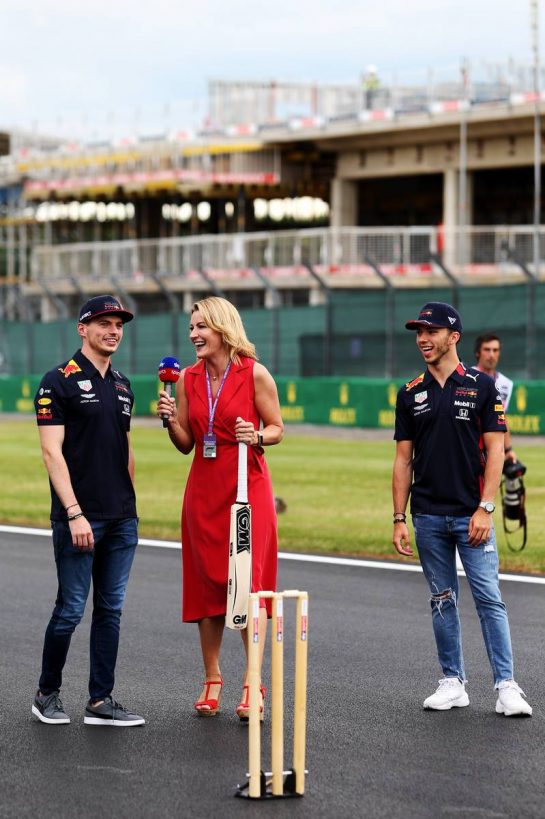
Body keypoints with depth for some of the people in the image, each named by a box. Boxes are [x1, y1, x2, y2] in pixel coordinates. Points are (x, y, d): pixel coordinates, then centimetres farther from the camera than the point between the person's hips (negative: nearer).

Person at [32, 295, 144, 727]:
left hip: (122, 521, 7)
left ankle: (101, 701, 11)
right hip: (78, 518, -7)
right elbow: (52, 451, -12)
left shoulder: (122, 385, 15)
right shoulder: (59, 382, -6)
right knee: (71, 609, -2)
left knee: (111, 609, 7)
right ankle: (47, 695, 14)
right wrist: (74, 514, -18)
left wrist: (129, 505, 16)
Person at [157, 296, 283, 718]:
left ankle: (252, 685, -7)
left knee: (248, 582, -8)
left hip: (248, 488, -4)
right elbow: (186, 444, 10)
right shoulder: (189, 378, 6)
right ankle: (212, 680, 18)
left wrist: (256, 437, -20)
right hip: (204, 489, 5)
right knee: (207, 584, 7)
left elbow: (276, 429, 1)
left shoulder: (254, 374, -6)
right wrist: (171, 421, -9)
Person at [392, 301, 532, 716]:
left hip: (471, 515, -3)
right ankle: (453, 683, 15)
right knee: (443, 601, 8)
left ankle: (506, 685, -5)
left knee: (489, 598, -7)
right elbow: (404, 460, 10)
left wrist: (485, 508, -12)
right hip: (428, 517, 3)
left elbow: (495, 451, -3)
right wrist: (399, 518, 4)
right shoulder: (411, 394, 9)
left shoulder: (481, 386, -1)